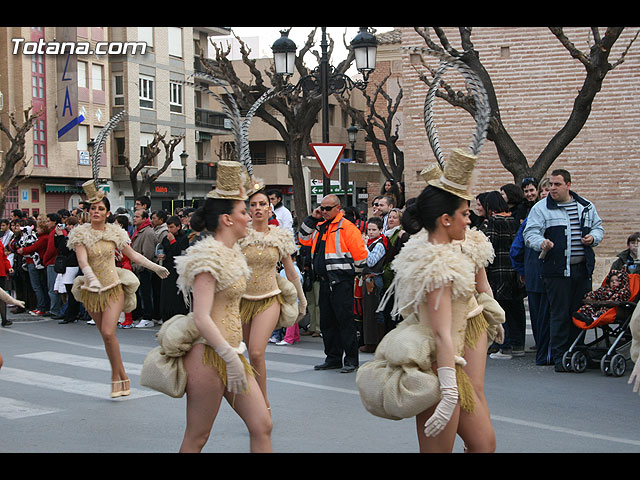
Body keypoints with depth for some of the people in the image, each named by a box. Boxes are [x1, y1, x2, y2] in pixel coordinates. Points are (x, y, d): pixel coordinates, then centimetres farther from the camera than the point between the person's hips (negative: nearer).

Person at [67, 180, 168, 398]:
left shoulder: (114, 233, 2)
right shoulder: (81, 234, -3)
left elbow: (133, 254, 14)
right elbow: (82, 261, -16)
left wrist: (155, 267, 15)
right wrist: (92, 279, -34)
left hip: (113, 288, -1)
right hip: (91, 290, 1)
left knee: (108, 332, -17)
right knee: (106, 335, 5)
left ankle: (116, 377, -5)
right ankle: (123, 376, 16)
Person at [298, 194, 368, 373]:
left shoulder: (347, 227, -10)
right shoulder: (320, 227, 14)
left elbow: (361, 254, -11)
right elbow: (304, 239, 18)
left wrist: (352, 273, -1)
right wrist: (312, 219, 9)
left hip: (341, 282, -8)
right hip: (325, 282, 8)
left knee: (345, 320, -5)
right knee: (327, 321, 12)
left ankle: (351, 360, 2)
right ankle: (333, 358, 21)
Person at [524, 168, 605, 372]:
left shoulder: (586, 207, 13)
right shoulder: (541, 208, 1)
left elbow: (598, 227, 22)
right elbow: (530, 233, -5)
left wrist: (593, 237, 0)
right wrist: (541, 242, -25)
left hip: (583, 269, 4)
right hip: (556, 270, -4)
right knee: (559, 314, -4)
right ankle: (559, 358, 3)